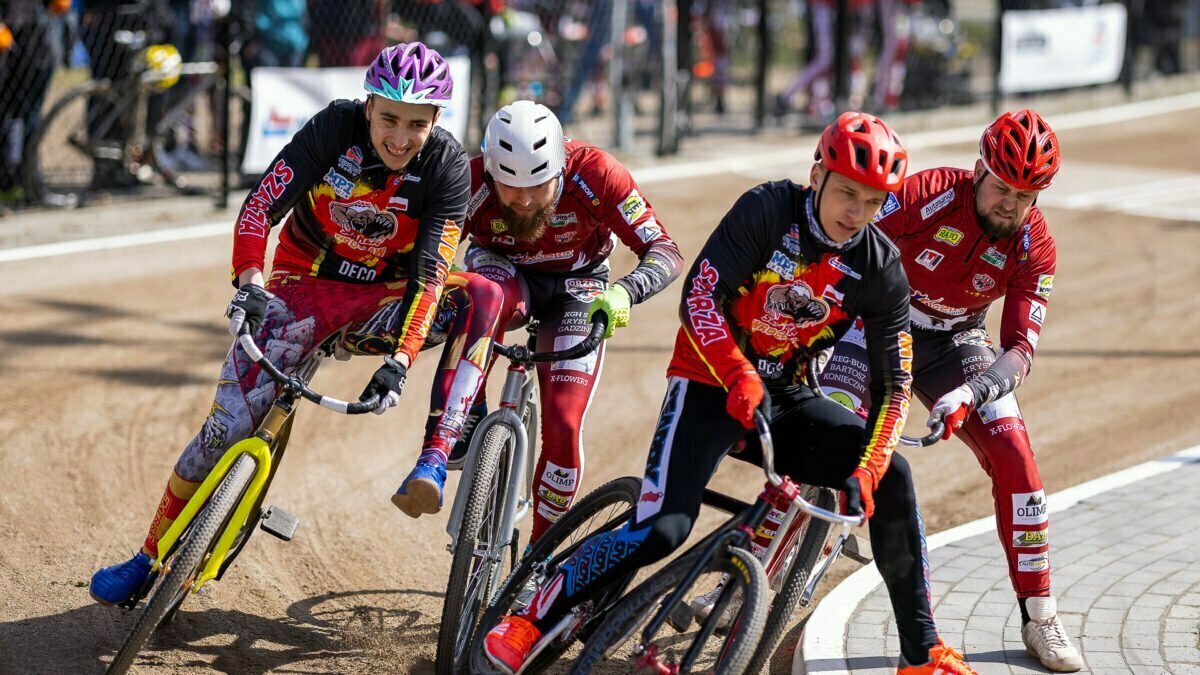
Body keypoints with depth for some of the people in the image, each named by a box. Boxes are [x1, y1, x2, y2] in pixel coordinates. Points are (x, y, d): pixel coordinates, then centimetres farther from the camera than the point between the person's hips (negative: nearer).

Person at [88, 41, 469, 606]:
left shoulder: (448, 167, -18)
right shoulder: (335, 127, -18)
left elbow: (429, 272, -25)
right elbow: (259, 207, -22)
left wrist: (400, 358, -38)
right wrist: (249, 283, -39)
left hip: (382, 299, 1)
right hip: (303, 286, -1)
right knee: (231, 422, -15)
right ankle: (151, 558, 1)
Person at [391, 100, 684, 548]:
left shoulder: (594, 174, -31)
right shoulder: (472, 183, -30)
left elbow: (665, 251, -31)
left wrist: (625, 292, -51)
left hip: (576, 288, 0)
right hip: (504, 272, 0)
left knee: (563, 429, -15)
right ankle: (434, 460, -46)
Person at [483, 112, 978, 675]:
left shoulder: (881, 270, -7)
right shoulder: (768, 210, -16)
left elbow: (892, 384, -7)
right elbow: (699, 299, -22)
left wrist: (863, 471, -21)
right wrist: (741, 377, -37)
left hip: (785, 400, 4)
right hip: (711, 385, -4)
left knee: (891, 475, -16)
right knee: (662, 530, -22)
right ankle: (530, 621, -3)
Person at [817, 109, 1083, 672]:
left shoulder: (1035, 246, -15)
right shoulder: (931, 195, -25)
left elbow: (1020, 349, -17)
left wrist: (968, 395, -34)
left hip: (953, 342, 3)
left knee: (1014, 455, -12)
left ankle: (1039, 616, 0)